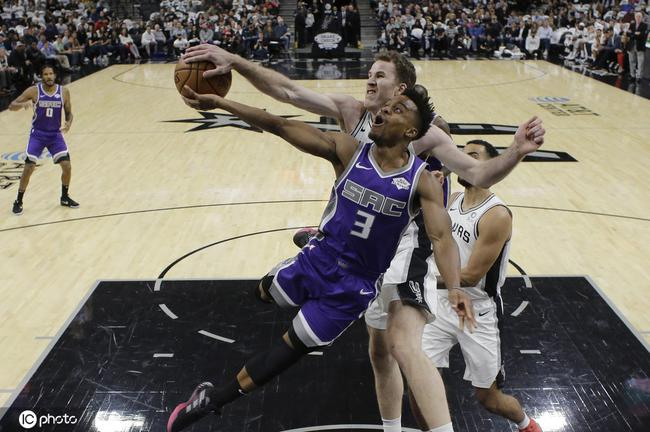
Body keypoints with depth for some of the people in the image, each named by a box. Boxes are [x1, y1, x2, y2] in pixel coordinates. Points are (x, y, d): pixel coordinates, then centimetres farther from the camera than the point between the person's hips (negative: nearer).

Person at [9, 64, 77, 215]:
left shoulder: (64, 92, -6)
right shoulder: (34, 91, -12)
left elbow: (69, 113, 4)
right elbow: (11, 106, -11)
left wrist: (69, 123, -19)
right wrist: (23, 104, -33)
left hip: (55, 135, 2)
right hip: (37, 135, -2)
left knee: (67, 167, -6)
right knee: (28, 168, -8)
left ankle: (64, 197, 17)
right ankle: (18, 201, 9)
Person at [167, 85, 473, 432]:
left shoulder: (421, 182, -14)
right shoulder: (348, 150, -11)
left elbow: (442, 238, -21)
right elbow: (281, 126, -17)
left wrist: (453, 288, -40)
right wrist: (220, 103, -23)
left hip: (356, 285, -2)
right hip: (317, 259, 3)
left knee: (291, 347, 5)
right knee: (263, 295, 26)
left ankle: (212, 400, 20)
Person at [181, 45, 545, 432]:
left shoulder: (423, 133, -12)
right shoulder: (351, 112, -1)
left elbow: (479, 175, -13)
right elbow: (288, 91, -8)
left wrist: (516, 153, -32)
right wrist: (234, 61, -17)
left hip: (405, 248, -6)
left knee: (406, 347, -25)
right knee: (380, 351, 18)